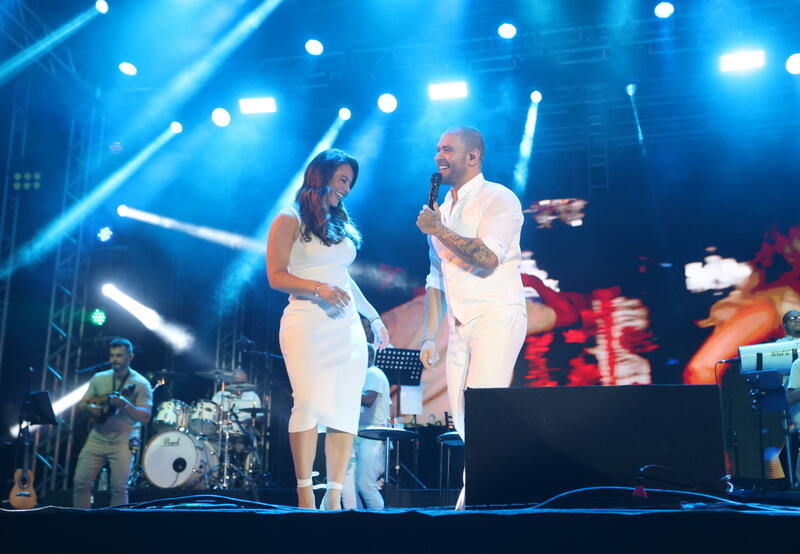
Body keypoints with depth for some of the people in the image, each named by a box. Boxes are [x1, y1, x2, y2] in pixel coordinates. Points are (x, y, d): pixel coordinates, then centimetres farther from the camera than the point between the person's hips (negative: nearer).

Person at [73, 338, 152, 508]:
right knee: (81, 481, -2)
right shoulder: (99, 378, 8)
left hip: (123, 441, -4)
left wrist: (125, 404, -27)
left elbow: (145, 417, -11)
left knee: (119, 488, -8)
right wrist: (89, 407, -11)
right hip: (97, 438, 4)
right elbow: (81, 404, 12)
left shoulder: (141, 384, -5)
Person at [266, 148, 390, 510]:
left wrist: (374, 317, 25)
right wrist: (318, 288, -20)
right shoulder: (290, 220, 2)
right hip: (307, 324, -6)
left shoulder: (341, 223, 22)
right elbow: (276, 276, -7)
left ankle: (334, 498, 0)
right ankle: (305, 495, -6)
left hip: (348, 326, 6)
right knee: (310, 403, -14)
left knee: (346, 410, -2)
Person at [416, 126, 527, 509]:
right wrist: (429, 337, 14)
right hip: (460, 327, 7)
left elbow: (487, 258, -21)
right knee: (463, 420, 5)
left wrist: (438, 230, -12)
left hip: (497, 319, -7)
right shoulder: (441, 210, 17)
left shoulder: (498, 199, -5)